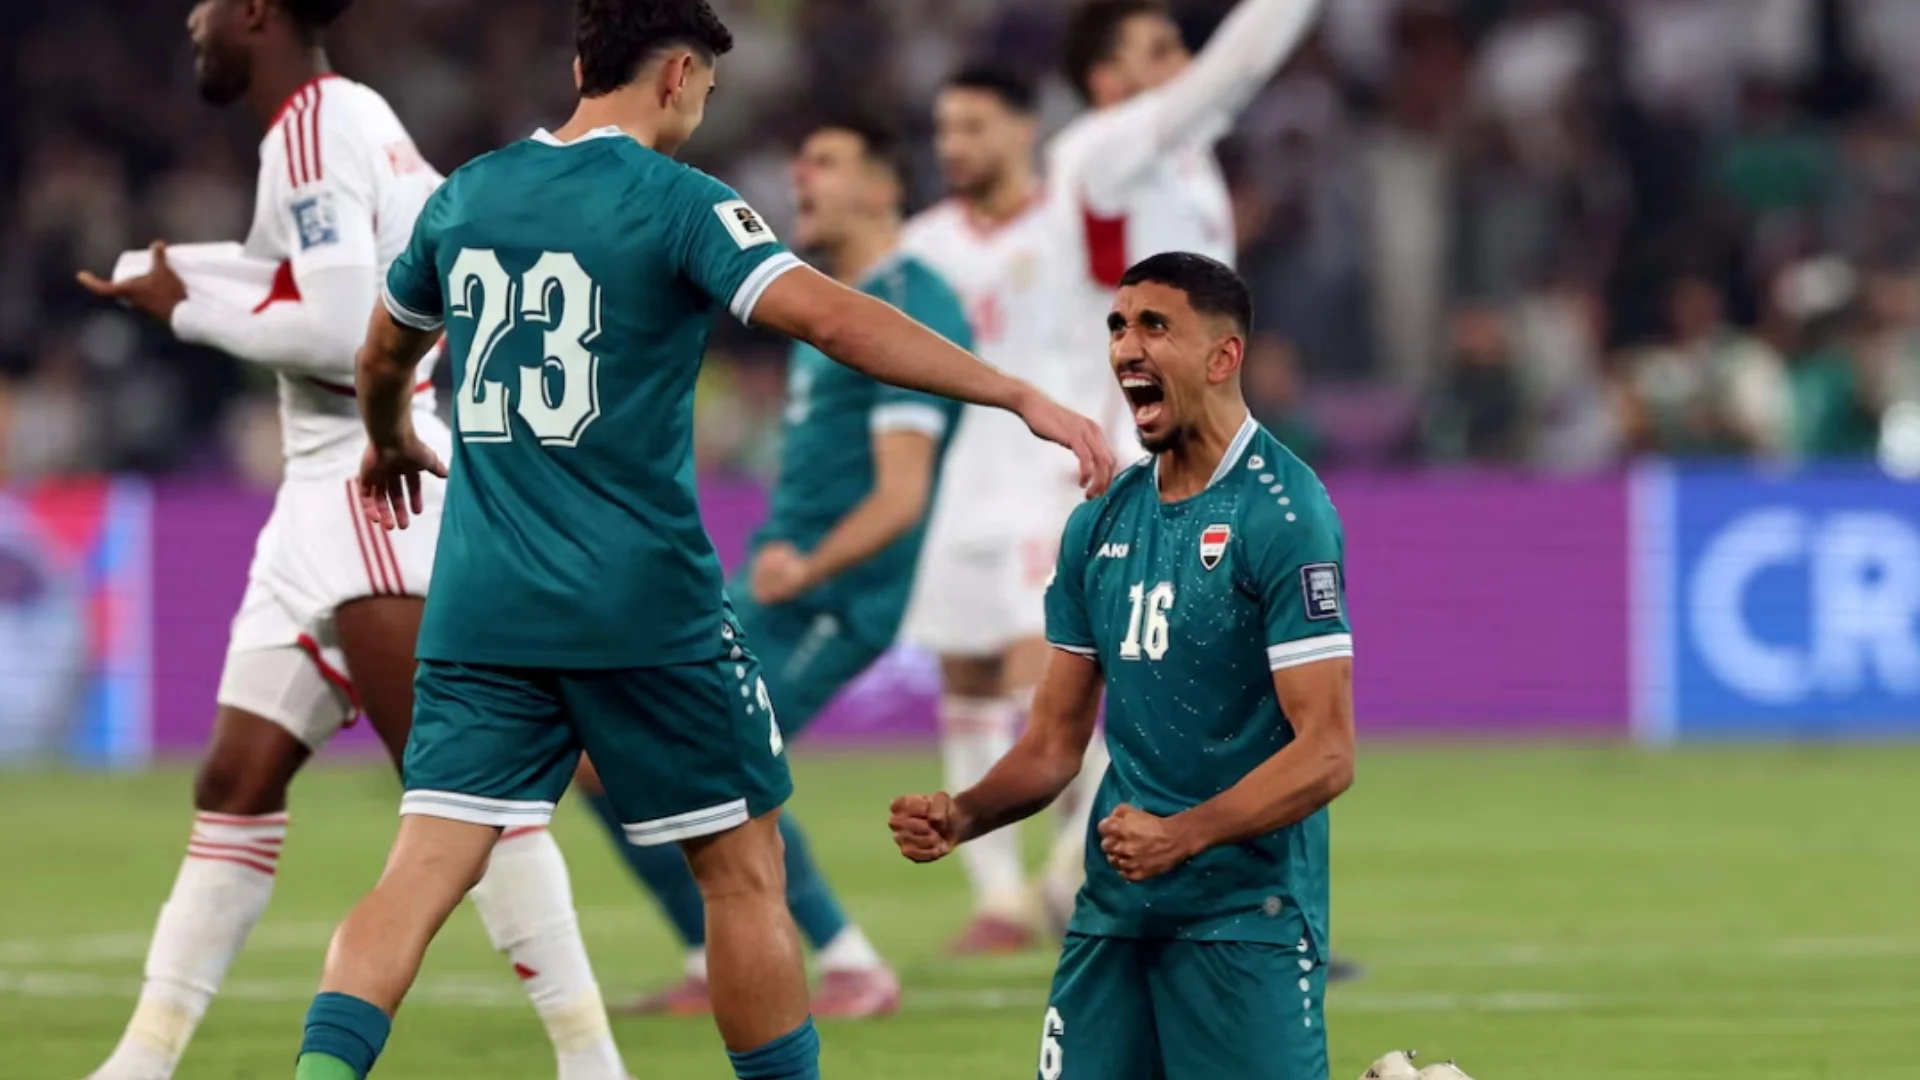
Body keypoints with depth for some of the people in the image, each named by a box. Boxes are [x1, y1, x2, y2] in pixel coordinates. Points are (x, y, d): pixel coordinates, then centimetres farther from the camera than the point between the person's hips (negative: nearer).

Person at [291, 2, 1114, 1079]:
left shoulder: (465, 195, 10)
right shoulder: (675, 202, -7)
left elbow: (384, 354, 28)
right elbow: (830, 317, -20)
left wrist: (391, 444, 50)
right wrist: (1024, 397, -19)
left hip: (480, 614, 5)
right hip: (645, 612, -5)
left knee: (424, 869, -2)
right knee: (744, 868, 10)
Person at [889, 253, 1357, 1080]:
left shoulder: (1282, 514, -10)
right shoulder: (1101, 524, 11)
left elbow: (1326, 754, -16)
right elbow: (1055, 743, 15)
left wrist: (1185, 835, -26)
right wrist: (964, 816, -4)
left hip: (1245, 916, -6)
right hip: (1114, 911, 6)